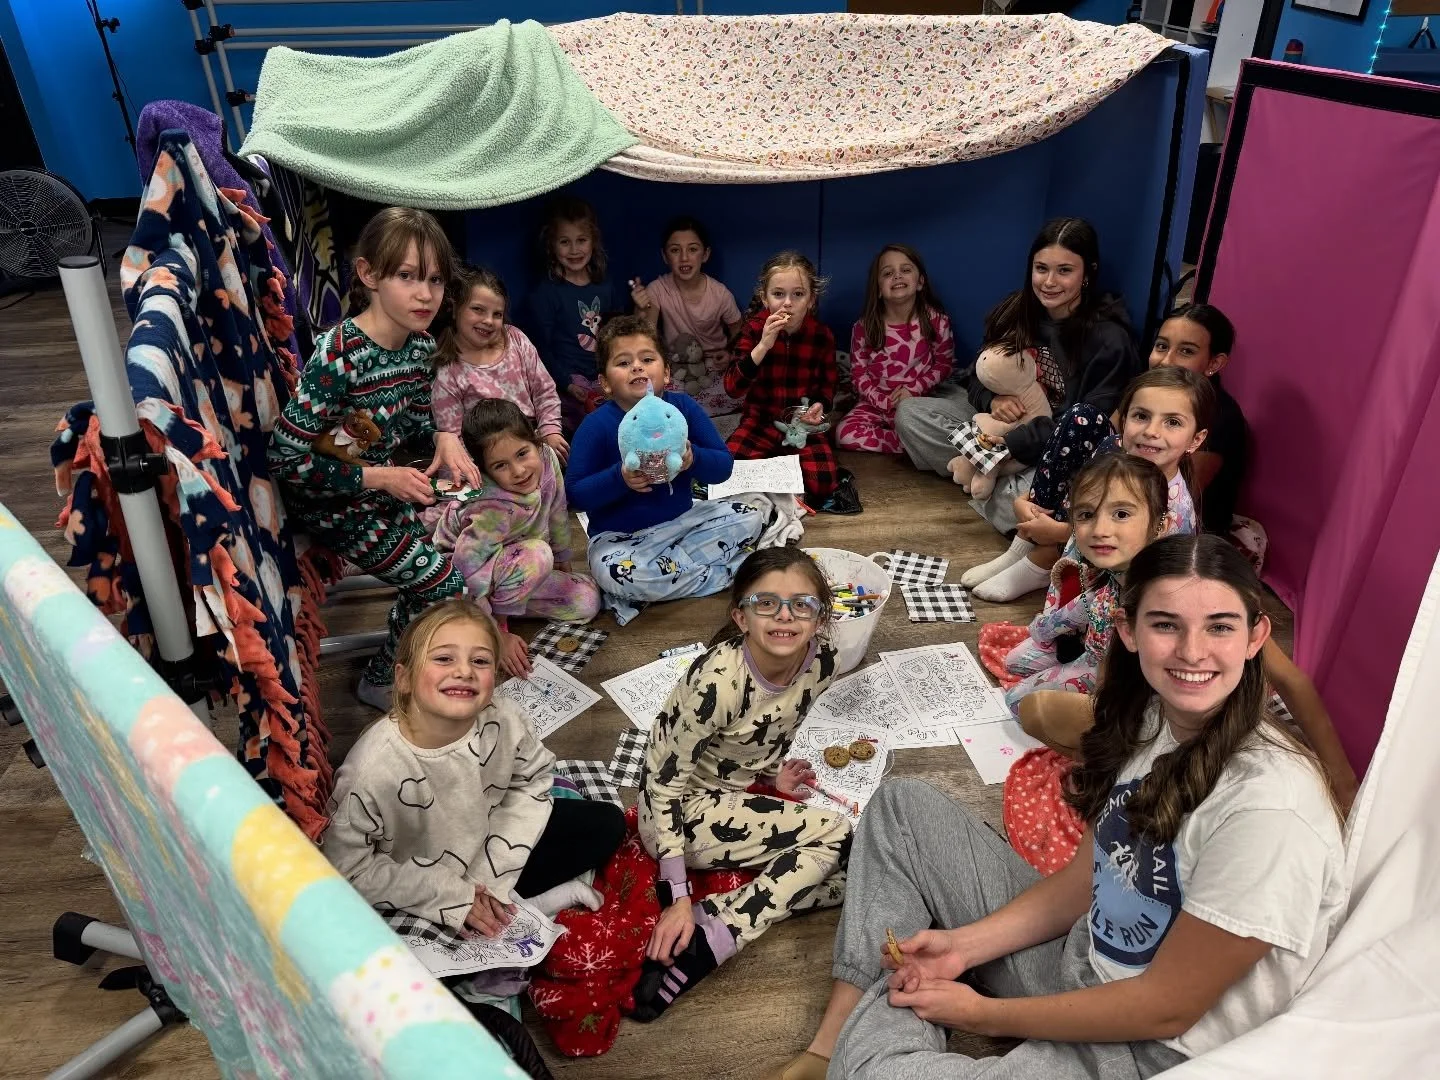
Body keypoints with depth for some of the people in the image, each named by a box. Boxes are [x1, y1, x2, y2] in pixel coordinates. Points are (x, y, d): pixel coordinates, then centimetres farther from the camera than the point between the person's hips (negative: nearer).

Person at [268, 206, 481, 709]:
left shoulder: (421, 343, -7)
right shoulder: (339, 358, -31)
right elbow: (286, 460, -27)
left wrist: (444, 436, -12)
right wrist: (379, 477, -27)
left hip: (386, 483, 7)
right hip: (333, 502, -7)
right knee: (445, 586, -5)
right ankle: (380, 681, 19)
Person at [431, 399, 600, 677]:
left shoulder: (547, 458, -21)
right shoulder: (492, 510, -39)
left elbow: (557, 514, -2)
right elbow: (468, 571, -33)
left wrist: (564, 565, 12)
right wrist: (497, 636, -27)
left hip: (514, 567, 7)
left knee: (587, 601, -4)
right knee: (537, 555, -36)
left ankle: (504, 603, 5)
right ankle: (499, 618, -13)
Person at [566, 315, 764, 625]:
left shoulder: (684, 407, -5)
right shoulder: (597, 425, -13)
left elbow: (724, 466, -5)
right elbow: (575, 494, -14)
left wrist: (694, 459, -27)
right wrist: (620, 479, -30)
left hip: (681, 518, 5)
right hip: (621, 535, -4)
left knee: (750, 518, -7)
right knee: (613, 572, -35)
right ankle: (727, 570, -16)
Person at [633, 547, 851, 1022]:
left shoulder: (821, 663, -12)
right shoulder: (719, 679, -31)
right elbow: (662, 781, -24)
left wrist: (773, 773, -5)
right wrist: (677, 899, -24)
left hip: (746, 790, 7)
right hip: (685, 809, -7)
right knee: (836, 834, -19)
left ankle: (715, 934, -13)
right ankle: (696, 943, -17)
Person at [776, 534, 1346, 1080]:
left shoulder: (1269, 804, -29)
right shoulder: (1147, 720, -5)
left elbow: (1168, 1007, -22)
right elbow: (1087, 879, 4)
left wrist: (986, 1014, -14)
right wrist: (962, 945, -8)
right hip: (1080, 960, 8)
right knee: (903, 804, 5)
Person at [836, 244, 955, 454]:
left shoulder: (936, 320, -6)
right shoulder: (864, 327, -5)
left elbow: (944, 363, 3)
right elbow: (858, 373, 1)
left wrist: (914, 389, -12)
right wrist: (884, 402, -14)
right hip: (877, 403, 2)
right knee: (845, 434, -24)